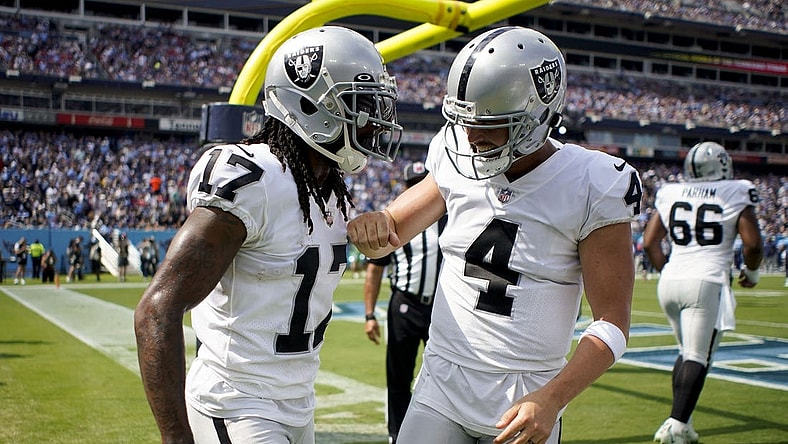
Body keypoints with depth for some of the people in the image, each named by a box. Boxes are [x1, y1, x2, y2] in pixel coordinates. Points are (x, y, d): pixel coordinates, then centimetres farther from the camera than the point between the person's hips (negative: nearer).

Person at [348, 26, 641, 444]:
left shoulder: (590, 188, -12)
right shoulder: (458, 166, -1)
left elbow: (612, 323, -11)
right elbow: (384, 241, 8)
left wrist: (552, 398, -23)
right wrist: (372, 225, -16)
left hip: (526, 402, -3)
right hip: (442, 383, 3)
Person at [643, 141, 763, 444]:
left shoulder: (670, 194, 11)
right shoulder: (736, 194, 1)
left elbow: (650, 242, 10)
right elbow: (752, 244, -5)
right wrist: (751, 272, 14)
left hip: (670, 281, 5)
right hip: (706, 282, -5)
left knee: (687, 352, 18)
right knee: (698, 358, -3)